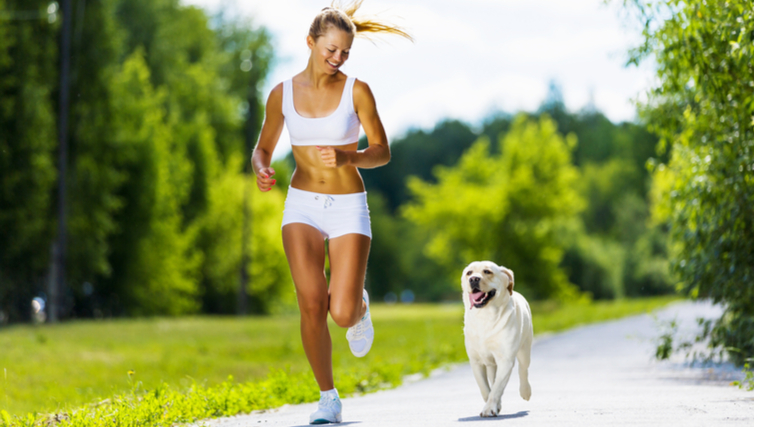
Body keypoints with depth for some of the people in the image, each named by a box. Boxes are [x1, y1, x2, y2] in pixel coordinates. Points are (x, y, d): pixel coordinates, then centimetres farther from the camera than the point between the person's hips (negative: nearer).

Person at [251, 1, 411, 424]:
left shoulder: (357, 91, -6)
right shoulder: (282, 94, 1)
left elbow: (382, 152, -4)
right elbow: (263, 148, 12)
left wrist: (348, 158, -25)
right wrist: (262, 171, -12)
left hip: (349, 207, -1)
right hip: (302, 204, 1)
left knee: (342, 313, -14)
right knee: (312, 304, -16)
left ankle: (360, 305, 26)